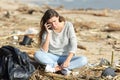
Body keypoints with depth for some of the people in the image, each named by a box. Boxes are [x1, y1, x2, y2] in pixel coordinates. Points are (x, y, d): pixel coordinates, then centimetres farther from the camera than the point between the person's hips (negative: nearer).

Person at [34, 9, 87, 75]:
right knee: (37, 54, -29)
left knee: (83, 60, -29)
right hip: (52, 58, 0)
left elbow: (73, 45, -14)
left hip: (66, 57, 0)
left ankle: (56, 68, -31)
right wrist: (48, 34, -21)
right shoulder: (47, 30, -7)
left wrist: (68, 60, -29)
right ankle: (63, 68, -30)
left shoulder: (68, 25, -9)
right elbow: (44, 51, -15)